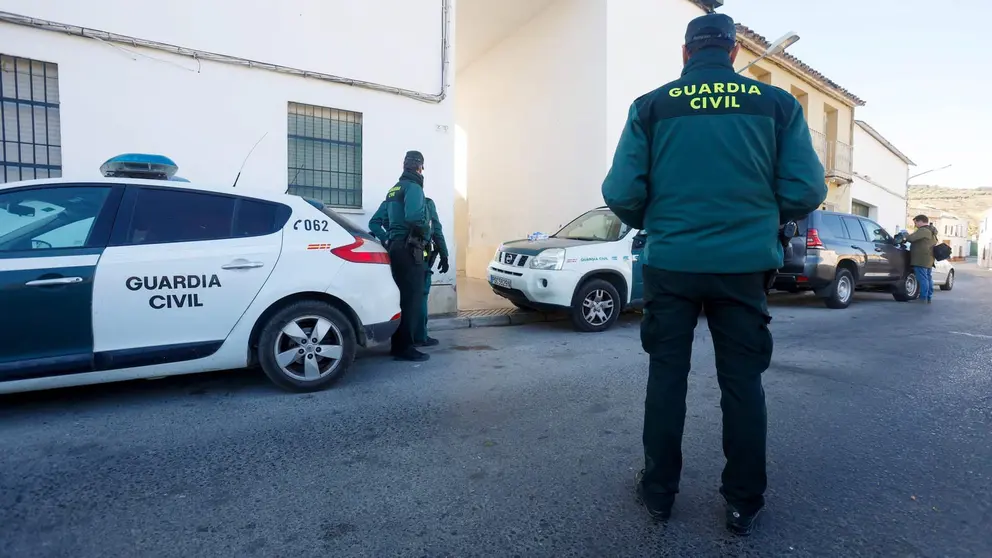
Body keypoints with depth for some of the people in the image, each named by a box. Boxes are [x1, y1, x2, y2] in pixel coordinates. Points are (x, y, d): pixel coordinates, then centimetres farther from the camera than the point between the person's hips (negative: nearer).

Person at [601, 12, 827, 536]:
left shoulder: (651, 106, 2)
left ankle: (659, 491, 23)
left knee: (666, 375, 11)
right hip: (745, 264, 1)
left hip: (671, 263, 0)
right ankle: (744, 503, 24)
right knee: (742, 381, 12)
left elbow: (621, 192, -6)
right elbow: (806, 191, 0)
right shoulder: (777, 103, 5)